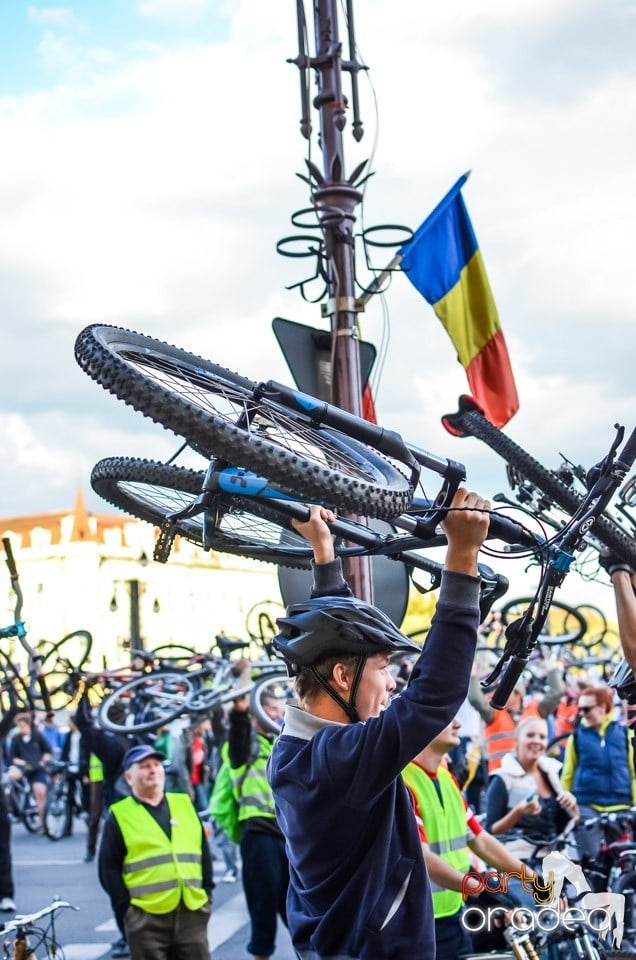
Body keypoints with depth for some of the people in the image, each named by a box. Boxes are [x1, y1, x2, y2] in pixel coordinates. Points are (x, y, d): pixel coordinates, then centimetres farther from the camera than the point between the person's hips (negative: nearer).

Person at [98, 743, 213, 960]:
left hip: (192, 913, 4)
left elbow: (204, 853, 16)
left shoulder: (184, 805, 13)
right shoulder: (119, 816, 2)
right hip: (146, 918, -4)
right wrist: (125, 908, -8)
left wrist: (207, 894, 8)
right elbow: (108, 868, -1)